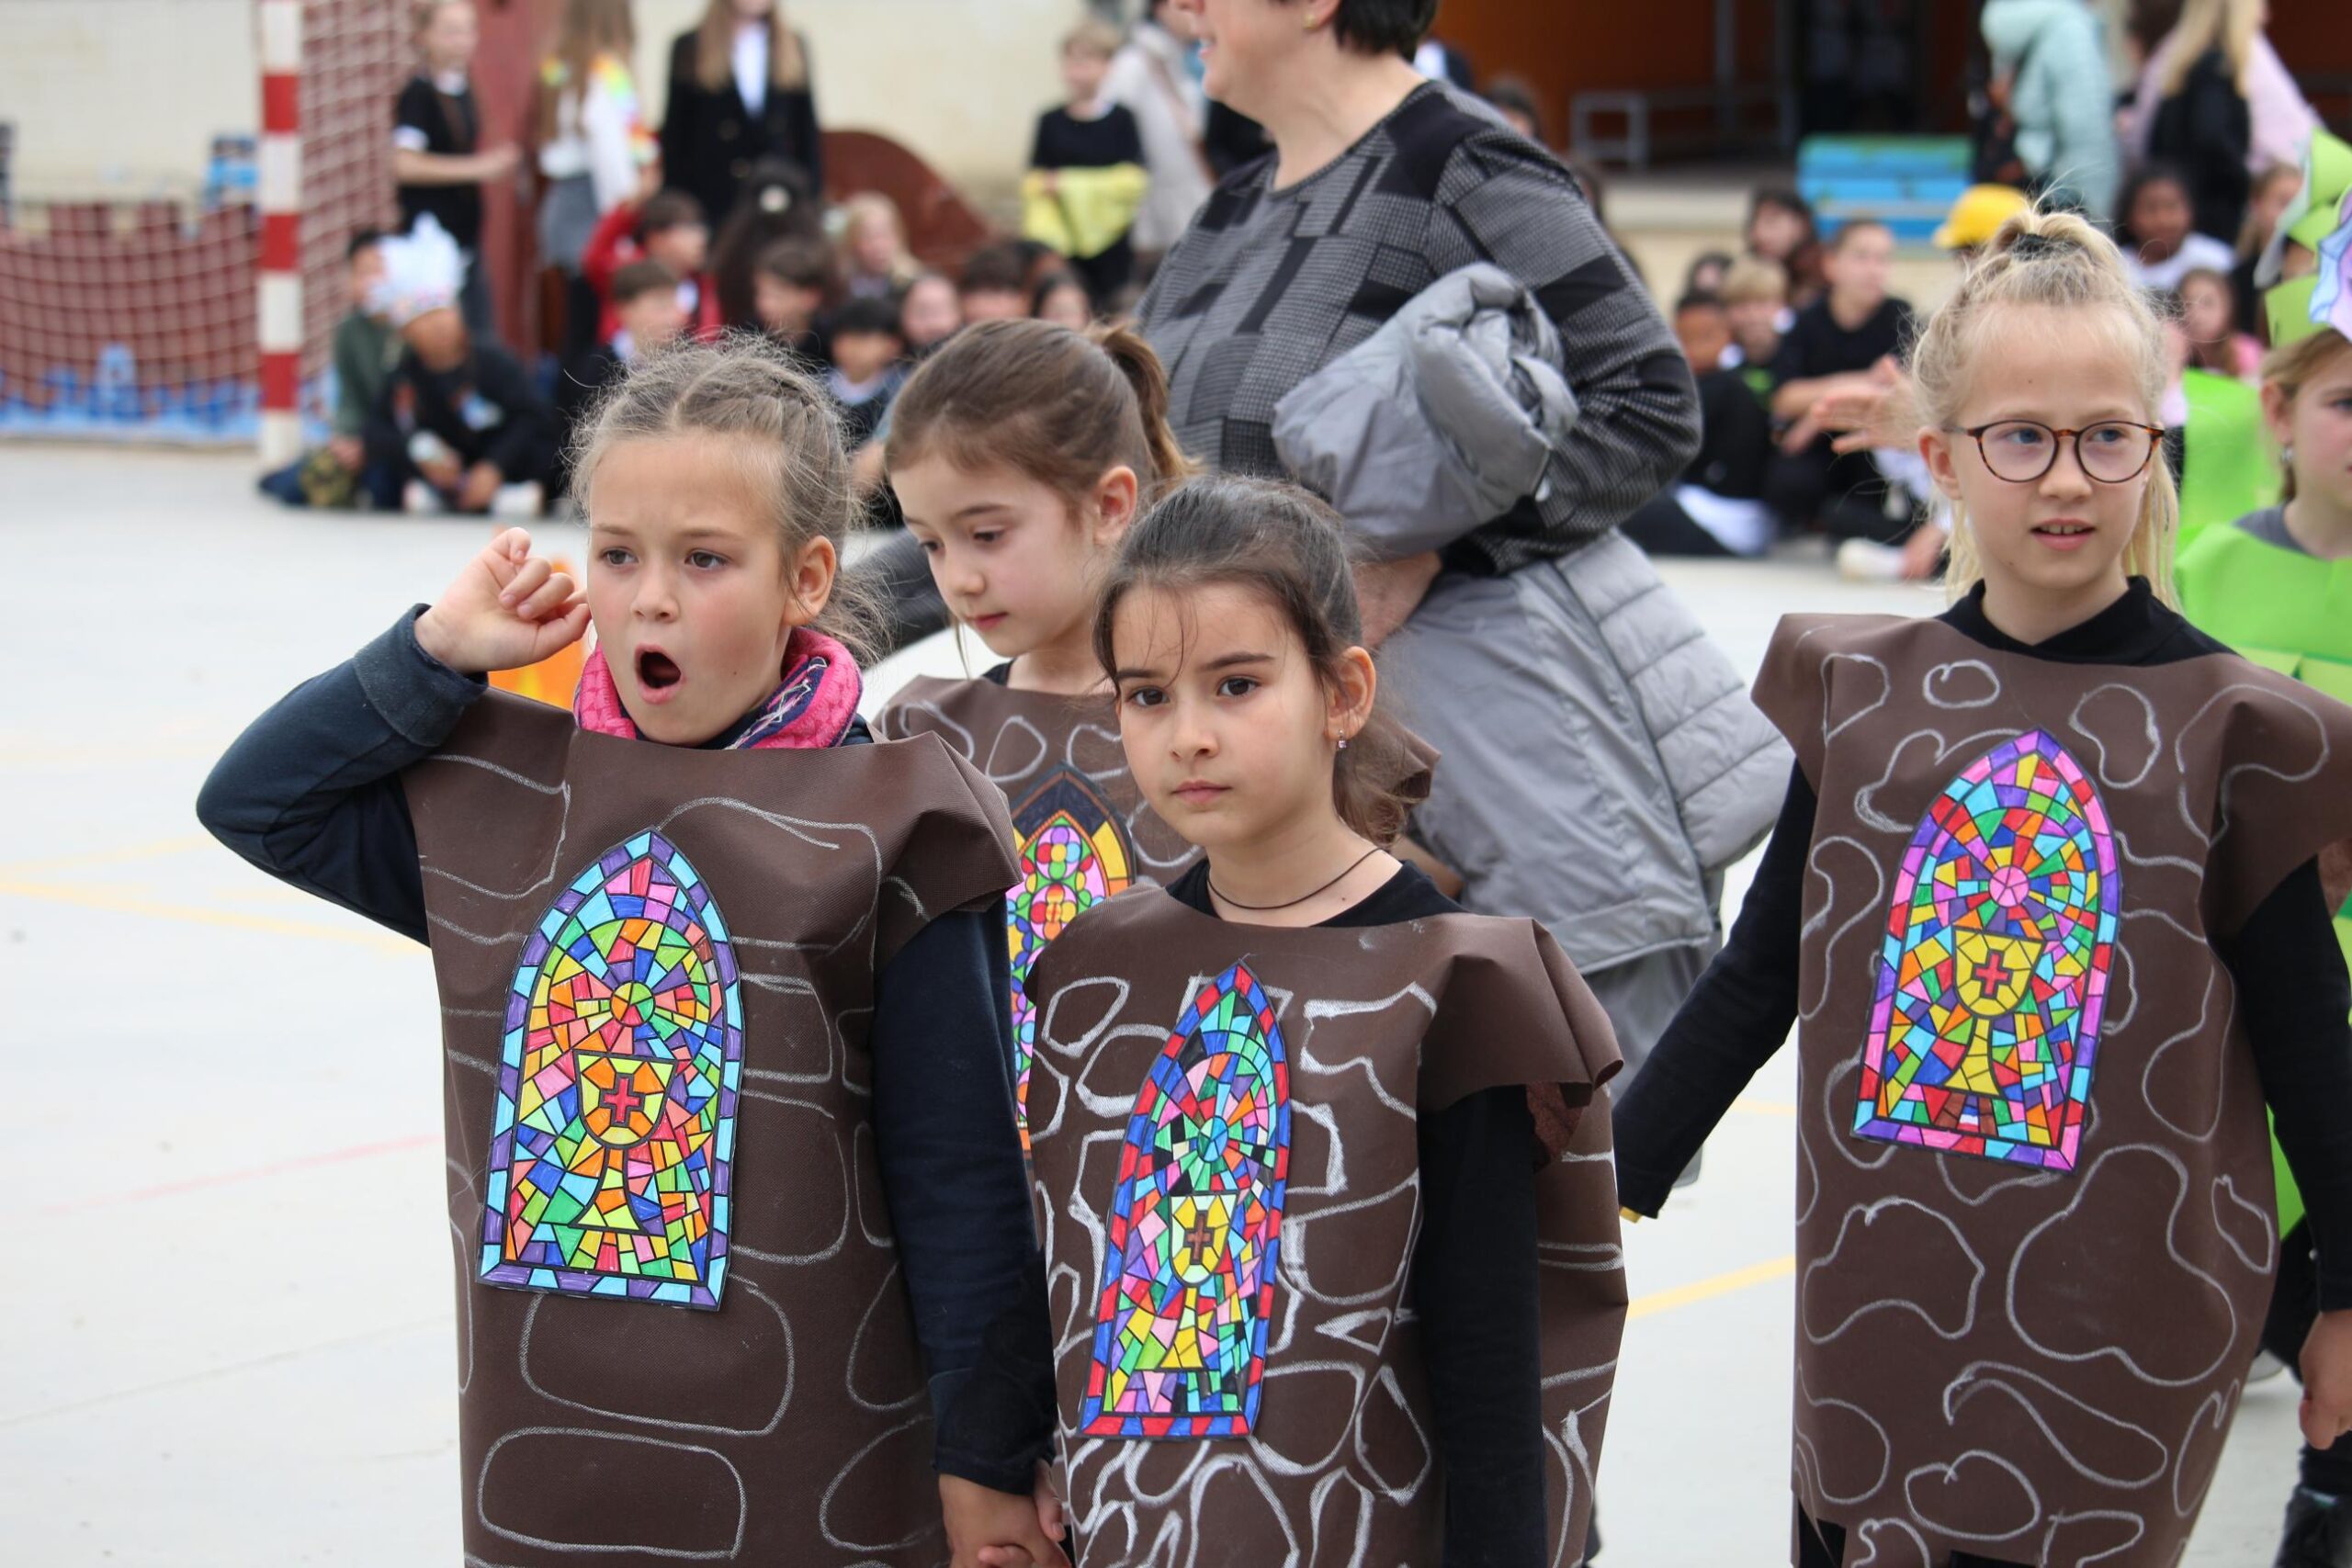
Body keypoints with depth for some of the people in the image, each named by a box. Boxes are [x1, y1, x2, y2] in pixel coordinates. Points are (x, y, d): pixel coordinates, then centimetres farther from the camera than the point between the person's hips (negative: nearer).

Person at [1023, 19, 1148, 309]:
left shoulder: (1122, 121, 1)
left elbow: (1133, 181, -4)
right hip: (1063, 248, 1)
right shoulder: (1051, 122, 5)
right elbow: (1035, 185, 1)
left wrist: (1072, 185, -8)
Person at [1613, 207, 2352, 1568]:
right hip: (1881, 1297, 3)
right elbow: (1760, 973, 9)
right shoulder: (1863, 692, 2)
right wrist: (1608, 1190, 8)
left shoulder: (2228, 729, -5)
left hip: (2122, 1333, -3)